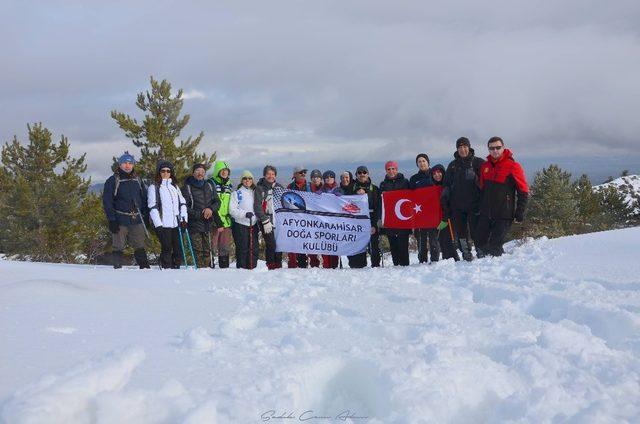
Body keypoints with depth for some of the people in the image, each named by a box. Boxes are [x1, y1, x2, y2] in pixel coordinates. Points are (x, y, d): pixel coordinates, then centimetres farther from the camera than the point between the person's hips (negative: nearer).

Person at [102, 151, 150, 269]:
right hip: (120, 221, -3)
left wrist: (145, 216, 9)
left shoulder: (137, 180, 14)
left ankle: (145, 268, 4)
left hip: (137, 221, 3)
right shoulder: (112, 181, 0)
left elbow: (144, 199, 19)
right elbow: (107, 202, -3)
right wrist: (112, 220, -10)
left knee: (140, 247, 3)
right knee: (118, 247, -2)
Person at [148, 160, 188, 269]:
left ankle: (176, 268, 10)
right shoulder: (154, 187, 2)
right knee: (167, 249, -8)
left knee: (179, 250, 2)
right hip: (164, 225, -5)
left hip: (177, 224, 5)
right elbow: (153, 207, -5)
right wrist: (158, 225, -13)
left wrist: (184, 219, 2)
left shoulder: (175, 186, 18)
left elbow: (182, 203, 16)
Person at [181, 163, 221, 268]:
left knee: (208, 250, 5)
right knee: (198, 251, -6)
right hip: (194, 224, -4)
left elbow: (217, 201, 16)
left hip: (208, 224, 4)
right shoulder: (187, 187, 0)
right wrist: (198, 214, -14)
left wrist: (211, 209, -5)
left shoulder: (209, 186, 15)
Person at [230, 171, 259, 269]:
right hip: (241, 225, -4)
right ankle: (241, 268, 1)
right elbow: (232, 210, -8)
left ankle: (252, 268, 10)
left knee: (254, 248, 3)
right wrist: (245, 214, -21)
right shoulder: (236, 193, 0)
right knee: (242, 249, -4)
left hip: (253, 224, 5)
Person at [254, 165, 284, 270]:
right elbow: (257, 207, -3)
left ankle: (278, 265, 5)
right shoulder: (260, 188, 3)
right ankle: (271, 267, -6)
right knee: (271, 244, -12)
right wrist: (265, 221, -11)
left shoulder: (279, 187, 15)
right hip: (266, 221, -4)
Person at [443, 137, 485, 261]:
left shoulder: (478, 162, 1)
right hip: (457, 206, 4)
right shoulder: (453, 165, 13)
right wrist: (445, 197, 8)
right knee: (461, 232, 5)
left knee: (476, 232, -6)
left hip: (474, 204, -4)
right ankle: (466, 256, 13)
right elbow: (447, 184, 19)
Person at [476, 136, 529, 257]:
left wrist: (519, 214, -10)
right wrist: (479, 208, 16)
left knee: (494, 247, -9)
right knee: (480, 244, 6)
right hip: (485, 214, 6)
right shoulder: (485, 166, 9)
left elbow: (523, 192, -6)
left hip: (504, 215, -6)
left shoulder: (513, 166, -8)